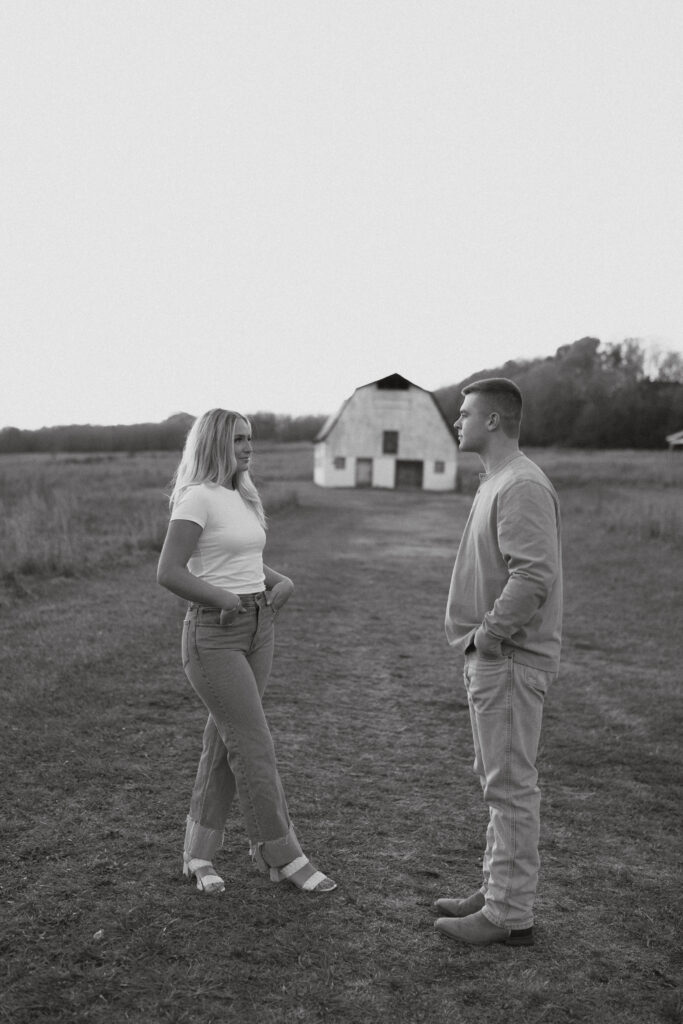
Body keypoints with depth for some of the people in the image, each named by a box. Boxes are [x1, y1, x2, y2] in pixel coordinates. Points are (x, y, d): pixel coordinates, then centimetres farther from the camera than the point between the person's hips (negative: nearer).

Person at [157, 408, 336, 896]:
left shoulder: (243, 498, 13)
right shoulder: (198, 498, -12)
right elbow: (169, 572, -19)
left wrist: (282, 582, 4)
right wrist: (224, 600, -15)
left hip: (259, 627, 8)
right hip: (214, 634, -8)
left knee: (225, 742, 12)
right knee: (255, 746, -3)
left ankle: (199, 854, 24)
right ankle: (285, 857, 10)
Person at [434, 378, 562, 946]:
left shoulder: (523, 486, -18)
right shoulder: (496, 482, 15)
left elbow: (533, 576, -28)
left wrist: (489, 635, -19)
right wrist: (480, 639, 12)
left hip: (511, 660, -10)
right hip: (490, 658, 10)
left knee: (511, 786, 0)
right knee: (498, 781, 18)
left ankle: (510, 914, 13)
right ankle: (498, 890, 32)